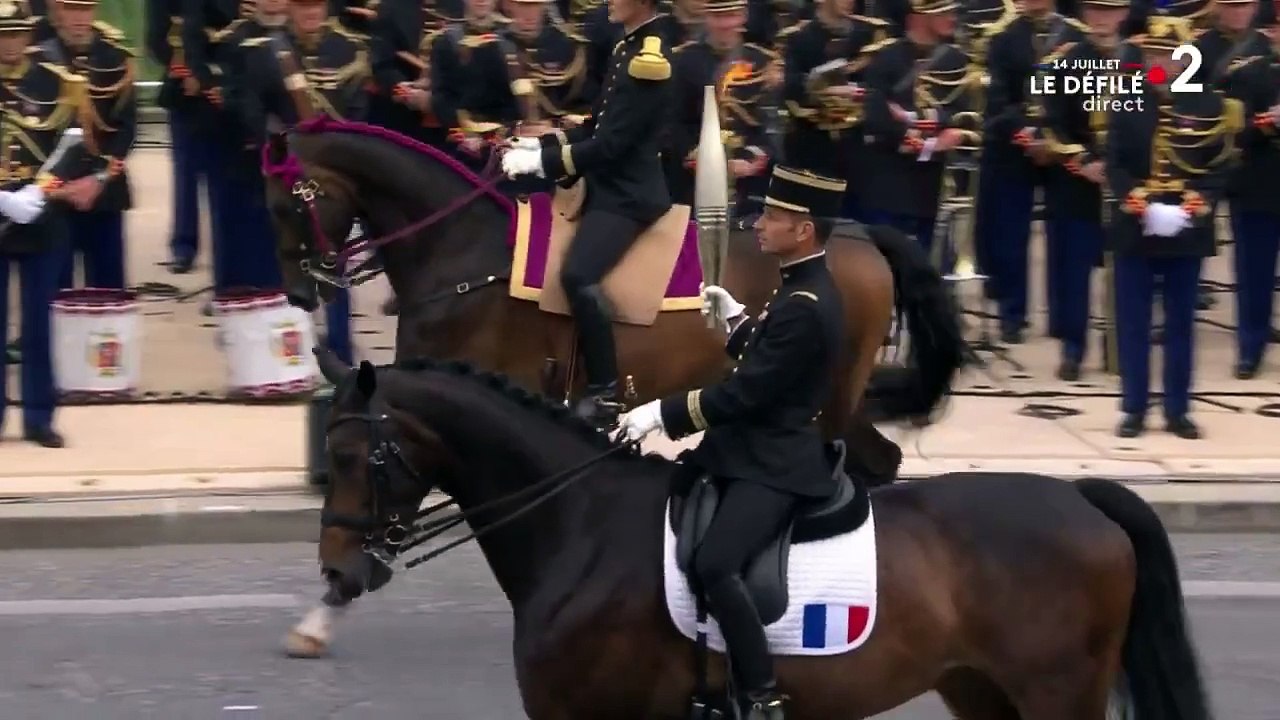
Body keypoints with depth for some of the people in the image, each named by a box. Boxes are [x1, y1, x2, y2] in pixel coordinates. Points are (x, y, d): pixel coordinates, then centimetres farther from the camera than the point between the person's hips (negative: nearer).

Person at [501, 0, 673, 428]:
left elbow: (611, 145, -22)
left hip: (629, 193, -11)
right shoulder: (629, 48, 10)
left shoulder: (649, 60, -20)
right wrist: (542, 145, 5)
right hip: (608, 183, 11)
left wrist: (541, 161, -19)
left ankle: (605, 393, -20)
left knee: (578, 275, -27)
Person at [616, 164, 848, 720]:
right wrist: (735, 319, 13)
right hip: (761, 448, 11)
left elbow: (746, 393, -22)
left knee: (713, 565, -30)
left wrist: (662, 413, -18)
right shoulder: (803, 287, 10)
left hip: (776, 465, -11)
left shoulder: (805, 307, -21)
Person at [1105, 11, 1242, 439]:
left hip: (1187, 229, 0)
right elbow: (1114, 163, -1)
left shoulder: (1210, 105, 3)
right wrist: (1133, 198, -18)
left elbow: (1221, 165, 0)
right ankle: (1134, 410, 9)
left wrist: (1199, 202, -16)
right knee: (1133, 321, 3)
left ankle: (1178, 411, 12)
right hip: (1135, 228, 0)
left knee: (1181, 322, 6)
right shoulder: (1126, 103, 3)